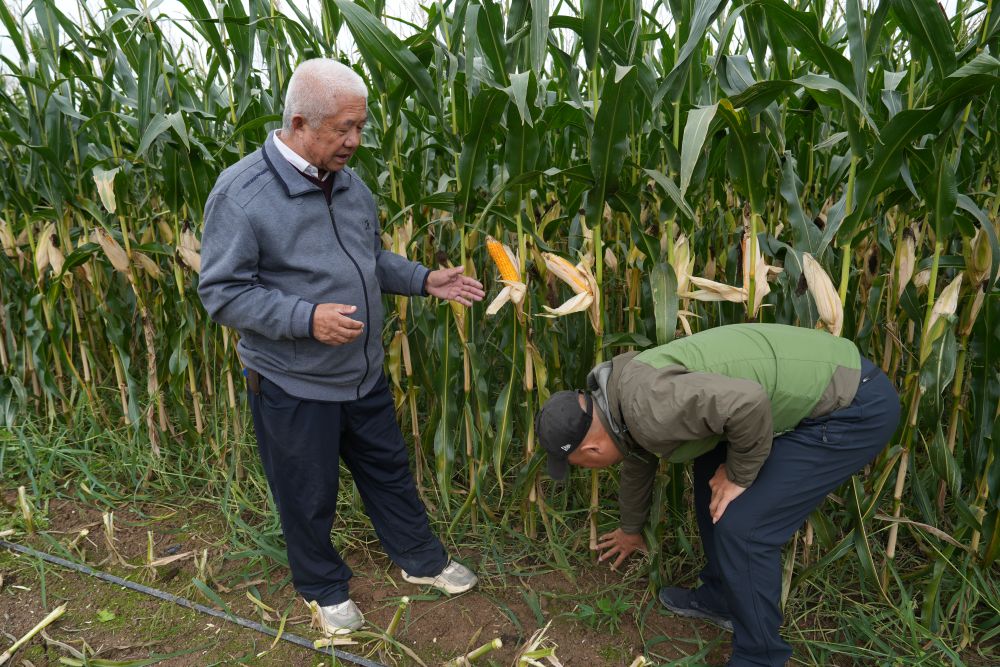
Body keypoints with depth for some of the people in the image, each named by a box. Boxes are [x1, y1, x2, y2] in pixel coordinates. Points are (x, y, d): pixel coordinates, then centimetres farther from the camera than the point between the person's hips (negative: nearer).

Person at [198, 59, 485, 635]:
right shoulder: (241, 194, -20)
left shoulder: (349, 182, 2)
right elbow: (222, 292, -19)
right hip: (294, 385, -6)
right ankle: (325, 588, 39)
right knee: (309, 496, 14)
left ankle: (422, 561, 43)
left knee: (390, 470, 21)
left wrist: (426, 280, 0)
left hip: (364, 372, 6)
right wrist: (306, 318, -30)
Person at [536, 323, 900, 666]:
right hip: (825, 376, 10)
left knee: (740, 524, -8)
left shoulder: (645, 405, -24)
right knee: (711, 466, 19)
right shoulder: (626, 401, 8)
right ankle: (721, 598, 33)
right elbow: (638, 462, 27)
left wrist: (738, 475, -14)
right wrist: (631, 529, 44)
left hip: (857, 405, -10)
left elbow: (748, 403, -33)